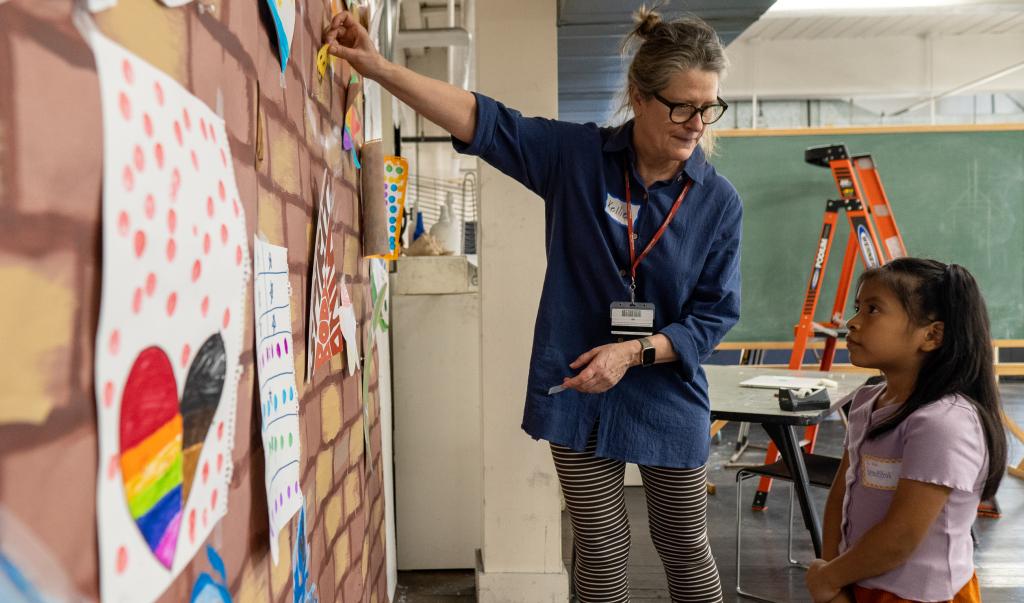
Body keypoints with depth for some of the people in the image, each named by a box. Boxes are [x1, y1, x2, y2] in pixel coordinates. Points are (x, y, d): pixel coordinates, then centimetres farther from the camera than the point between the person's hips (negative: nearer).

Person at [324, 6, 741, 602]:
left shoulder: (719, 201, -8)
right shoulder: (576, 155, -7)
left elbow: (715, 316, -5)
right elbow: (482, 120, -10)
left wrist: (633, 352, -19)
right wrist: (380, 68, -18)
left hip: (668, 401, 0)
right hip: (579, 393, 0)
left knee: (686, 550, 16)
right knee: (601, 553, 13)